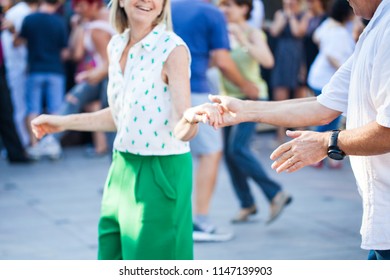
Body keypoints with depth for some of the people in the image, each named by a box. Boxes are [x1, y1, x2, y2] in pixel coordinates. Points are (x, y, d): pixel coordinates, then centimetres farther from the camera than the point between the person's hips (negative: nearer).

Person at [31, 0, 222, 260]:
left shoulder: (173, 50, -16)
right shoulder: (116, 46, 4)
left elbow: (182, 131, -22)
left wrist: (191, 118, -44)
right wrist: (63, 122, 22)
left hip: (162, 173, -7)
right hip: (122, 169, 7)